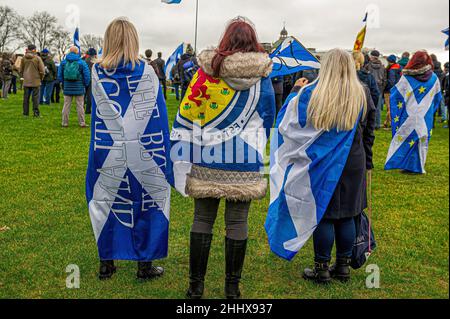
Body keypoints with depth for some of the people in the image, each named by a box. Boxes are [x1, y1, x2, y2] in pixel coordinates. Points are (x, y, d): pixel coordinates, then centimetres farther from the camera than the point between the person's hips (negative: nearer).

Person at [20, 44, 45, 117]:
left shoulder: (24, 58, 1)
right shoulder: (37, 58, -10)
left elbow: (21, 70, 10)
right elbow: (42, 71, -8)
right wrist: (41, 79, 7)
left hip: (26, 81, 4)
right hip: (35, 81, -3)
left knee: (26, 97, 10)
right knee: (35, 97, 2)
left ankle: (25, 112, 14)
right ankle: (36, 112, 2)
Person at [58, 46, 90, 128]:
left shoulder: (63, 62, 4)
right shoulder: (82, 62, -5)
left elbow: (59, 75, 10)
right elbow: (87, 76, -5)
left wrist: (63, 85, 20)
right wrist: (85, 85, 9)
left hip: (67, 88, 2)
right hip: (79, 88, -2)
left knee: (66, 105, 8)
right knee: (80, 106, 4)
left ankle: (65, 123, 11)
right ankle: (82, 123, 6)